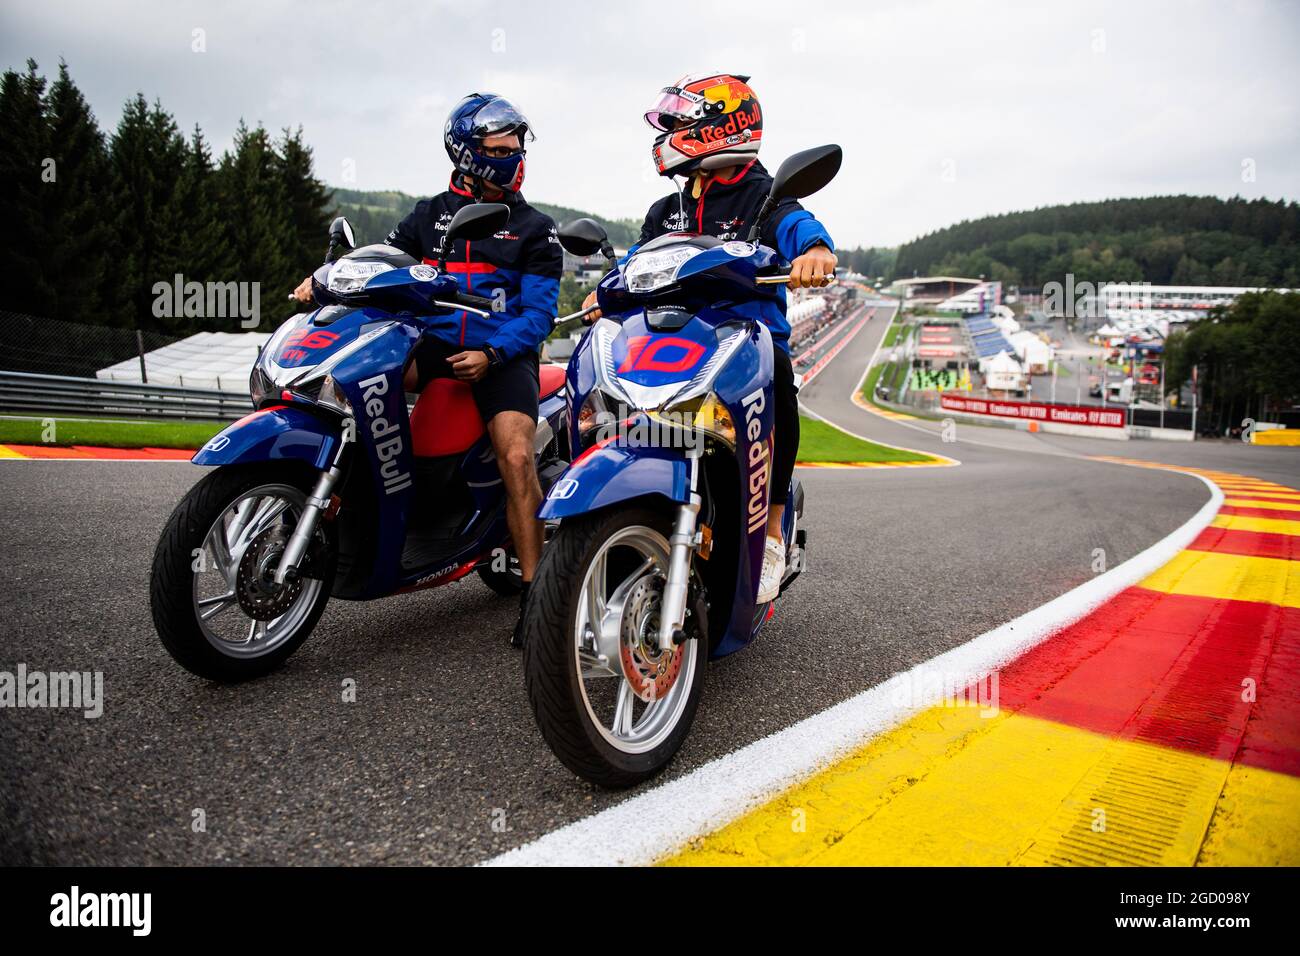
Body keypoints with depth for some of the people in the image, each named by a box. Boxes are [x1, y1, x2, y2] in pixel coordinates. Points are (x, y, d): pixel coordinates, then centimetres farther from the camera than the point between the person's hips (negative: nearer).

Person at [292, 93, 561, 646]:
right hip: (432, 343, 4)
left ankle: (534, 591, -17)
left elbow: (539, 311, -2)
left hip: (503, 354, -3)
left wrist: (491, 354, -18)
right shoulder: (430, 215, 17)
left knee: (516, 459, -25)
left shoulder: (534, 228, 7)